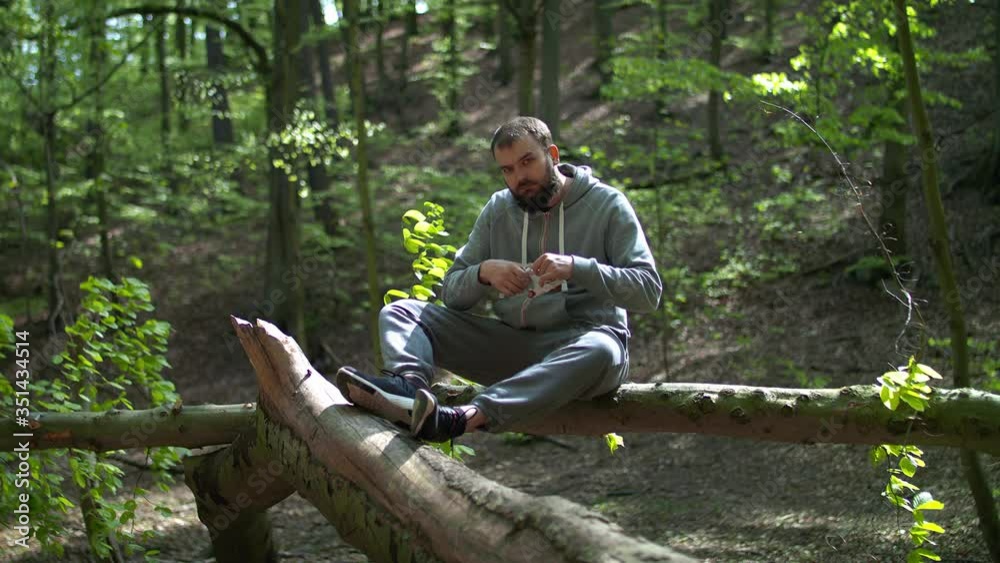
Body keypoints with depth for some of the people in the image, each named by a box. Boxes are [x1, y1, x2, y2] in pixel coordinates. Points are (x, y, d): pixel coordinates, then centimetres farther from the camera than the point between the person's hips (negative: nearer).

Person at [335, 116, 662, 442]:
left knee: (599, 351, -42)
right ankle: (410, 385, -43)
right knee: (399, 312, -7)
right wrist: (484, 272, -14)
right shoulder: (498, 209, 11)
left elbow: (648, 291, -10)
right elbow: (452, 293, 9)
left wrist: (576, 267, -24)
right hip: (512, 343, 4)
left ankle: (465, 418, -56)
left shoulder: (606, 204, -1)